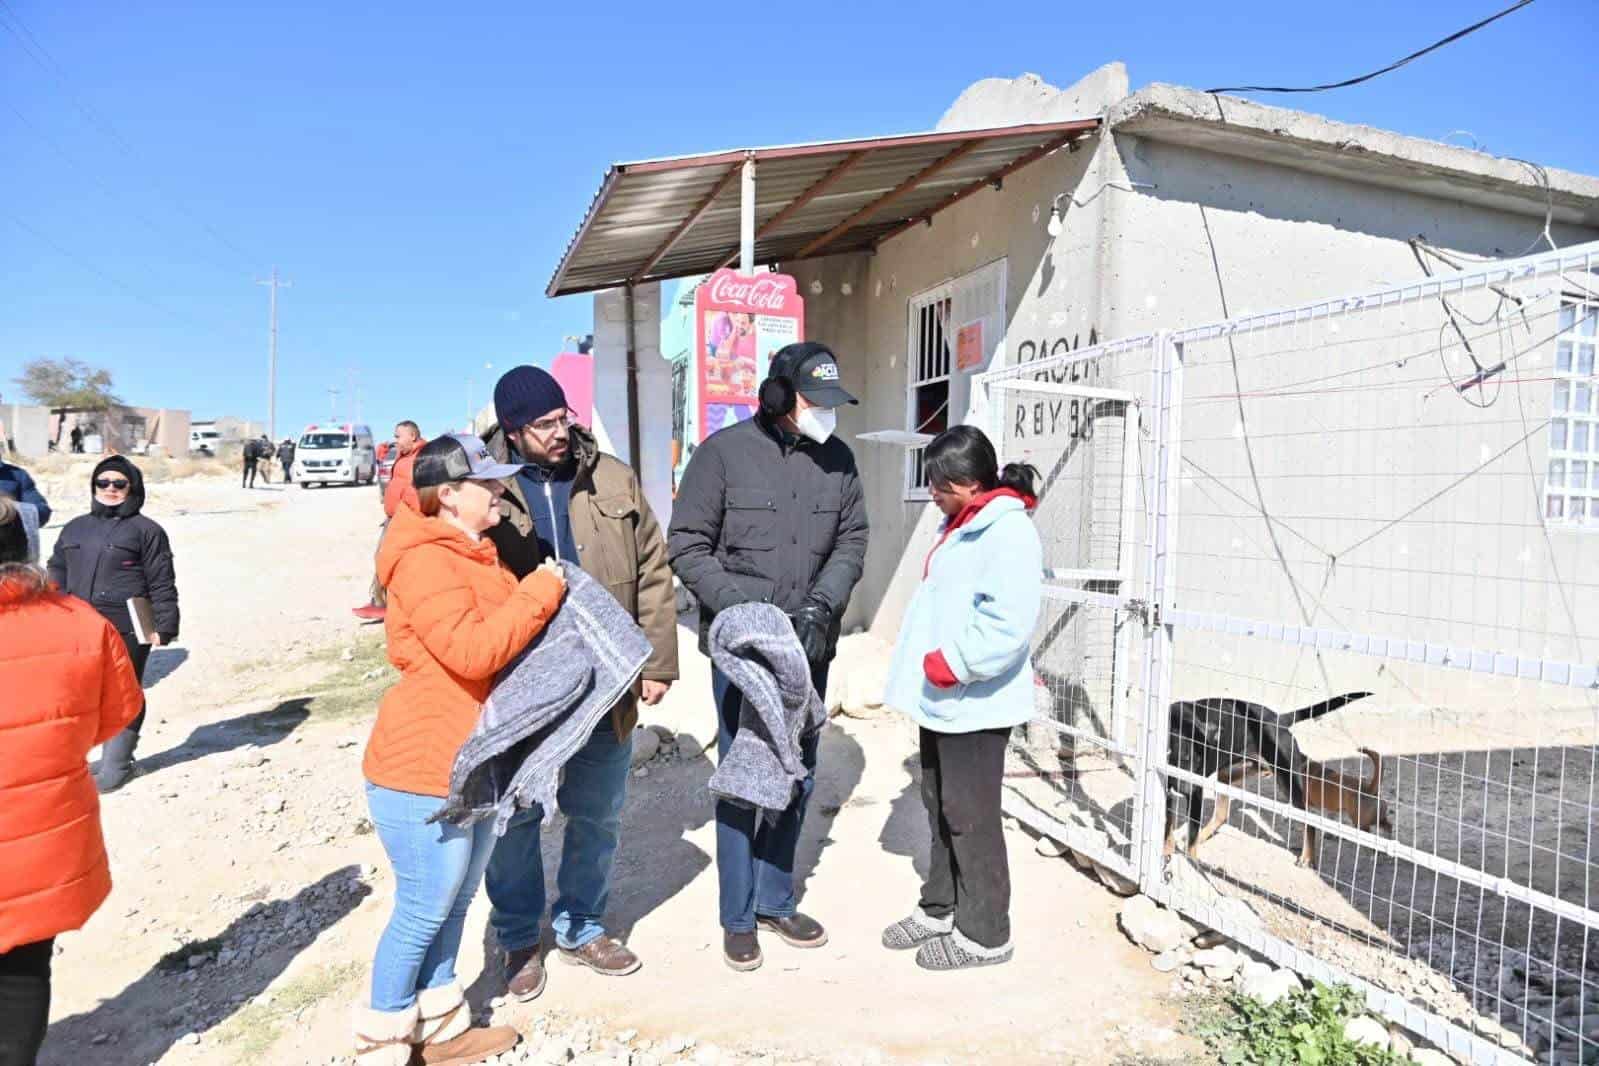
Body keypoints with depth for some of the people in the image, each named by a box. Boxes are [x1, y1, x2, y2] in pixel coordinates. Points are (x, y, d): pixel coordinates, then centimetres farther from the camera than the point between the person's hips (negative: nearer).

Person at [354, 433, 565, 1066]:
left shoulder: (472, 556, 12)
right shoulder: (424, 561, -19)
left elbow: (502, 636, 24)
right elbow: (472, 651, -29)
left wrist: (542, 593, 7)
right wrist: (540, 593, -20)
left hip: (475, 764, 9)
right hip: (422, 770, -9)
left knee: (454, 902, 19)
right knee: (423, 910, 5)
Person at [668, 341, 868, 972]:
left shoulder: (838, 459, 3)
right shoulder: (725, 452, -8)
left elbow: (852, 542, 6)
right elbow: (687, 546, -8)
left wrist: (821, 604, -10)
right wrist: (744, 607, -17)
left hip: (809, 646, 4)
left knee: (796, 779, 15)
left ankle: (775, 901, 34)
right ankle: (738, 917, 23)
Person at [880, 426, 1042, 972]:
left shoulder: (1008, 532, -18)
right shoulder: (961, 526, 13)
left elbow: (1006, 624, -27)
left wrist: (950, 664, -22)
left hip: (973, 703, -9)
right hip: (941, 699, 10)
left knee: (970, 816, 3)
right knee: (939, 807, 19)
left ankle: (983, 934, 19)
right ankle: (940, 909, 34)